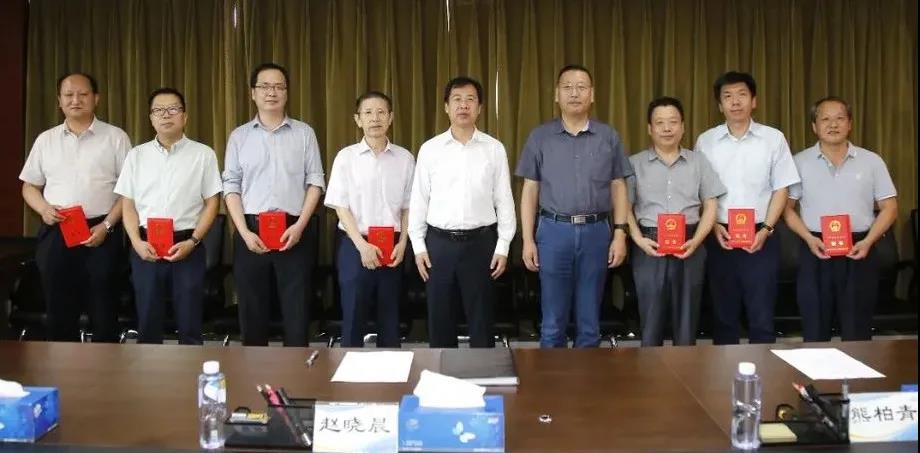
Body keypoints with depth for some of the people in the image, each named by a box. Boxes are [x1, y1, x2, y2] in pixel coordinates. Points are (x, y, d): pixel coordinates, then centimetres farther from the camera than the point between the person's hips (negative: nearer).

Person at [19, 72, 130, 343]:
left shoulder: (115, 137, 2)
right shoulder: (45, 140, 12)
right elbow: (30, 186, 16)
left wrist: (107, 225, -12)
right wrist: (44, 209, -5)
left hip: (101, 233, -3)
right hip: (55, 234, 3)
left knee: (103, 312, 3)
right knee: (58, 311, 9)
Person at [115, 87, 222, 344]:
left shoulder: (203, 154, 3)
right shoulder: (137, 155, 10)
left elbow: (212, 202, 0)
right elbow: (128, 203, 9)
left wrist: (192, 242, -10)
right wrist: (137, 242, -5)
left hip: (186, 245, -2)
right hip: (146, 246, 2)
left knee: (189, 322, 3)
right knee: (147, 320, 8)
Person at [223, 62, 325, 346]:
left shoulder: (304, 133, 6)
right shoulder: (239, 136, 8)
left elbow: (315, 182, 3)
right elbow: (231, 186, 5)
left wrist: (300, 225, -9)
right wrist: (245, 232, -7)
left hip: (293, 231, -1)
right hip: (251, 231, 1)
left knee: (296, 311, 2)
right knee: (252, 311, 8)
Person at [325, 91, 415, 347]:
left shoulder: (404, 158, 4)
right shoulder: (346, 157, -1)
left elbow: (408, 206, 7)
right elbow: (340, 205, -4)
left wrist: (402, 243, -4)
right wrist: (362, 245, -12)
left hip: (392, 246, 2)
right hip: (356, 245, -2)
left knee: (390, 316, 10)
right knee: (353, 316, 3)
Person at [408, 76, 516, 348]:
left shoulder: (494, 149, 1)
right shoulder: (430, 149, 2)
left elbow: (504, 201, 2)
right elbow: (418, 200, 4)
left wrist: (503, 247, -2)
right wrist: (418, 246, 0)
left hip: (480, 242, -1)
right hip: (439, 242, 1)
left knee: (481, 318, 7)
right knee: (439, 318, 9)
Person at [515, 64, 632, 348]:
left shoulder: (609, 137, 5)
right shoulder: (540, 137, 3)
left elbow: (618, 188, 7)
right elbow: (530, 191, 4)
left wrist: (620, 234, -1)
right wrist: (528, 240, -1)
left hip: (596, 232, 1)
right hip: (554, 231, -1)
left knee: (590, 322, 10)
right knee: (553, 322, 6)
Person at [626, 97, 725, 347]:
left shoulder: (698, 161, 11)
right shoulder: (635, 163, 6)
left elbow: (710, 206, 8)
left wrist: (696, 240, -6)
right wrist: (639, 240, -11)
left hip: (689, 246, 1)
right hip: (650, 246, -1)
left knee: (687, 319, 7)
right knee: (651, 319, 3)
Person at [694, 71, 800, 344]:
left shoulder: (773, 138, 2)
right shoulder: (706, 141, 4)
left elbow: (781, 189, 2)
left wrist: (765, 229, -8)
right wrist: (715, 227, -6)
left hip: (760, 237, -1)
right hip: (720, 236, 1)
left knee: (761, 314, 2)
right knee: (724, 313, 8)